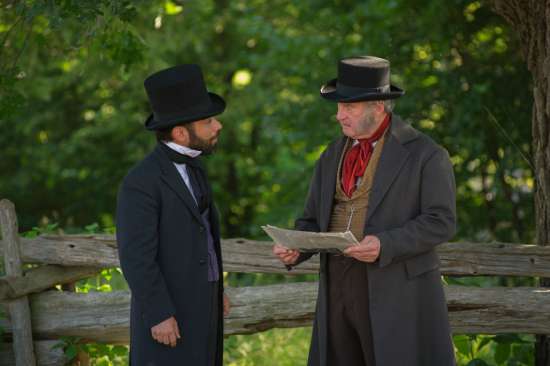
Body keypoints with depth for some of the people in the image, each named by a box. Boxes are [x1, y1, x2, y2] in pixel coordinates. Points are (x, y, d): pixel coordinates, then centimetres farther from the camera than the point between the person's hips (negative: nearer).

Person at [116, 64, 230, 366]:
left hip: (197, 302, 9)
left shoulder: (188, 164, 7)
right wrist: (158, 316, -21)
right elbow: (136, 258, -21)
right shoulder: (140, 183, -20)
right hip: (167, 310, -9)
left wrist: (216, 289, 20)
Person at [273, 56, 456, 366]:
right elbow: (314, 222, 16)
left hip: (398, 291, -6)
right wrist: (294, 250, -6)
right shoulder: (332, 157, 13)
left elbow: (441, 222, -11)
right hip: (338, 288, 6)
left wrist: (385, 245, -23)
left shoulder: (425, 154, -6)